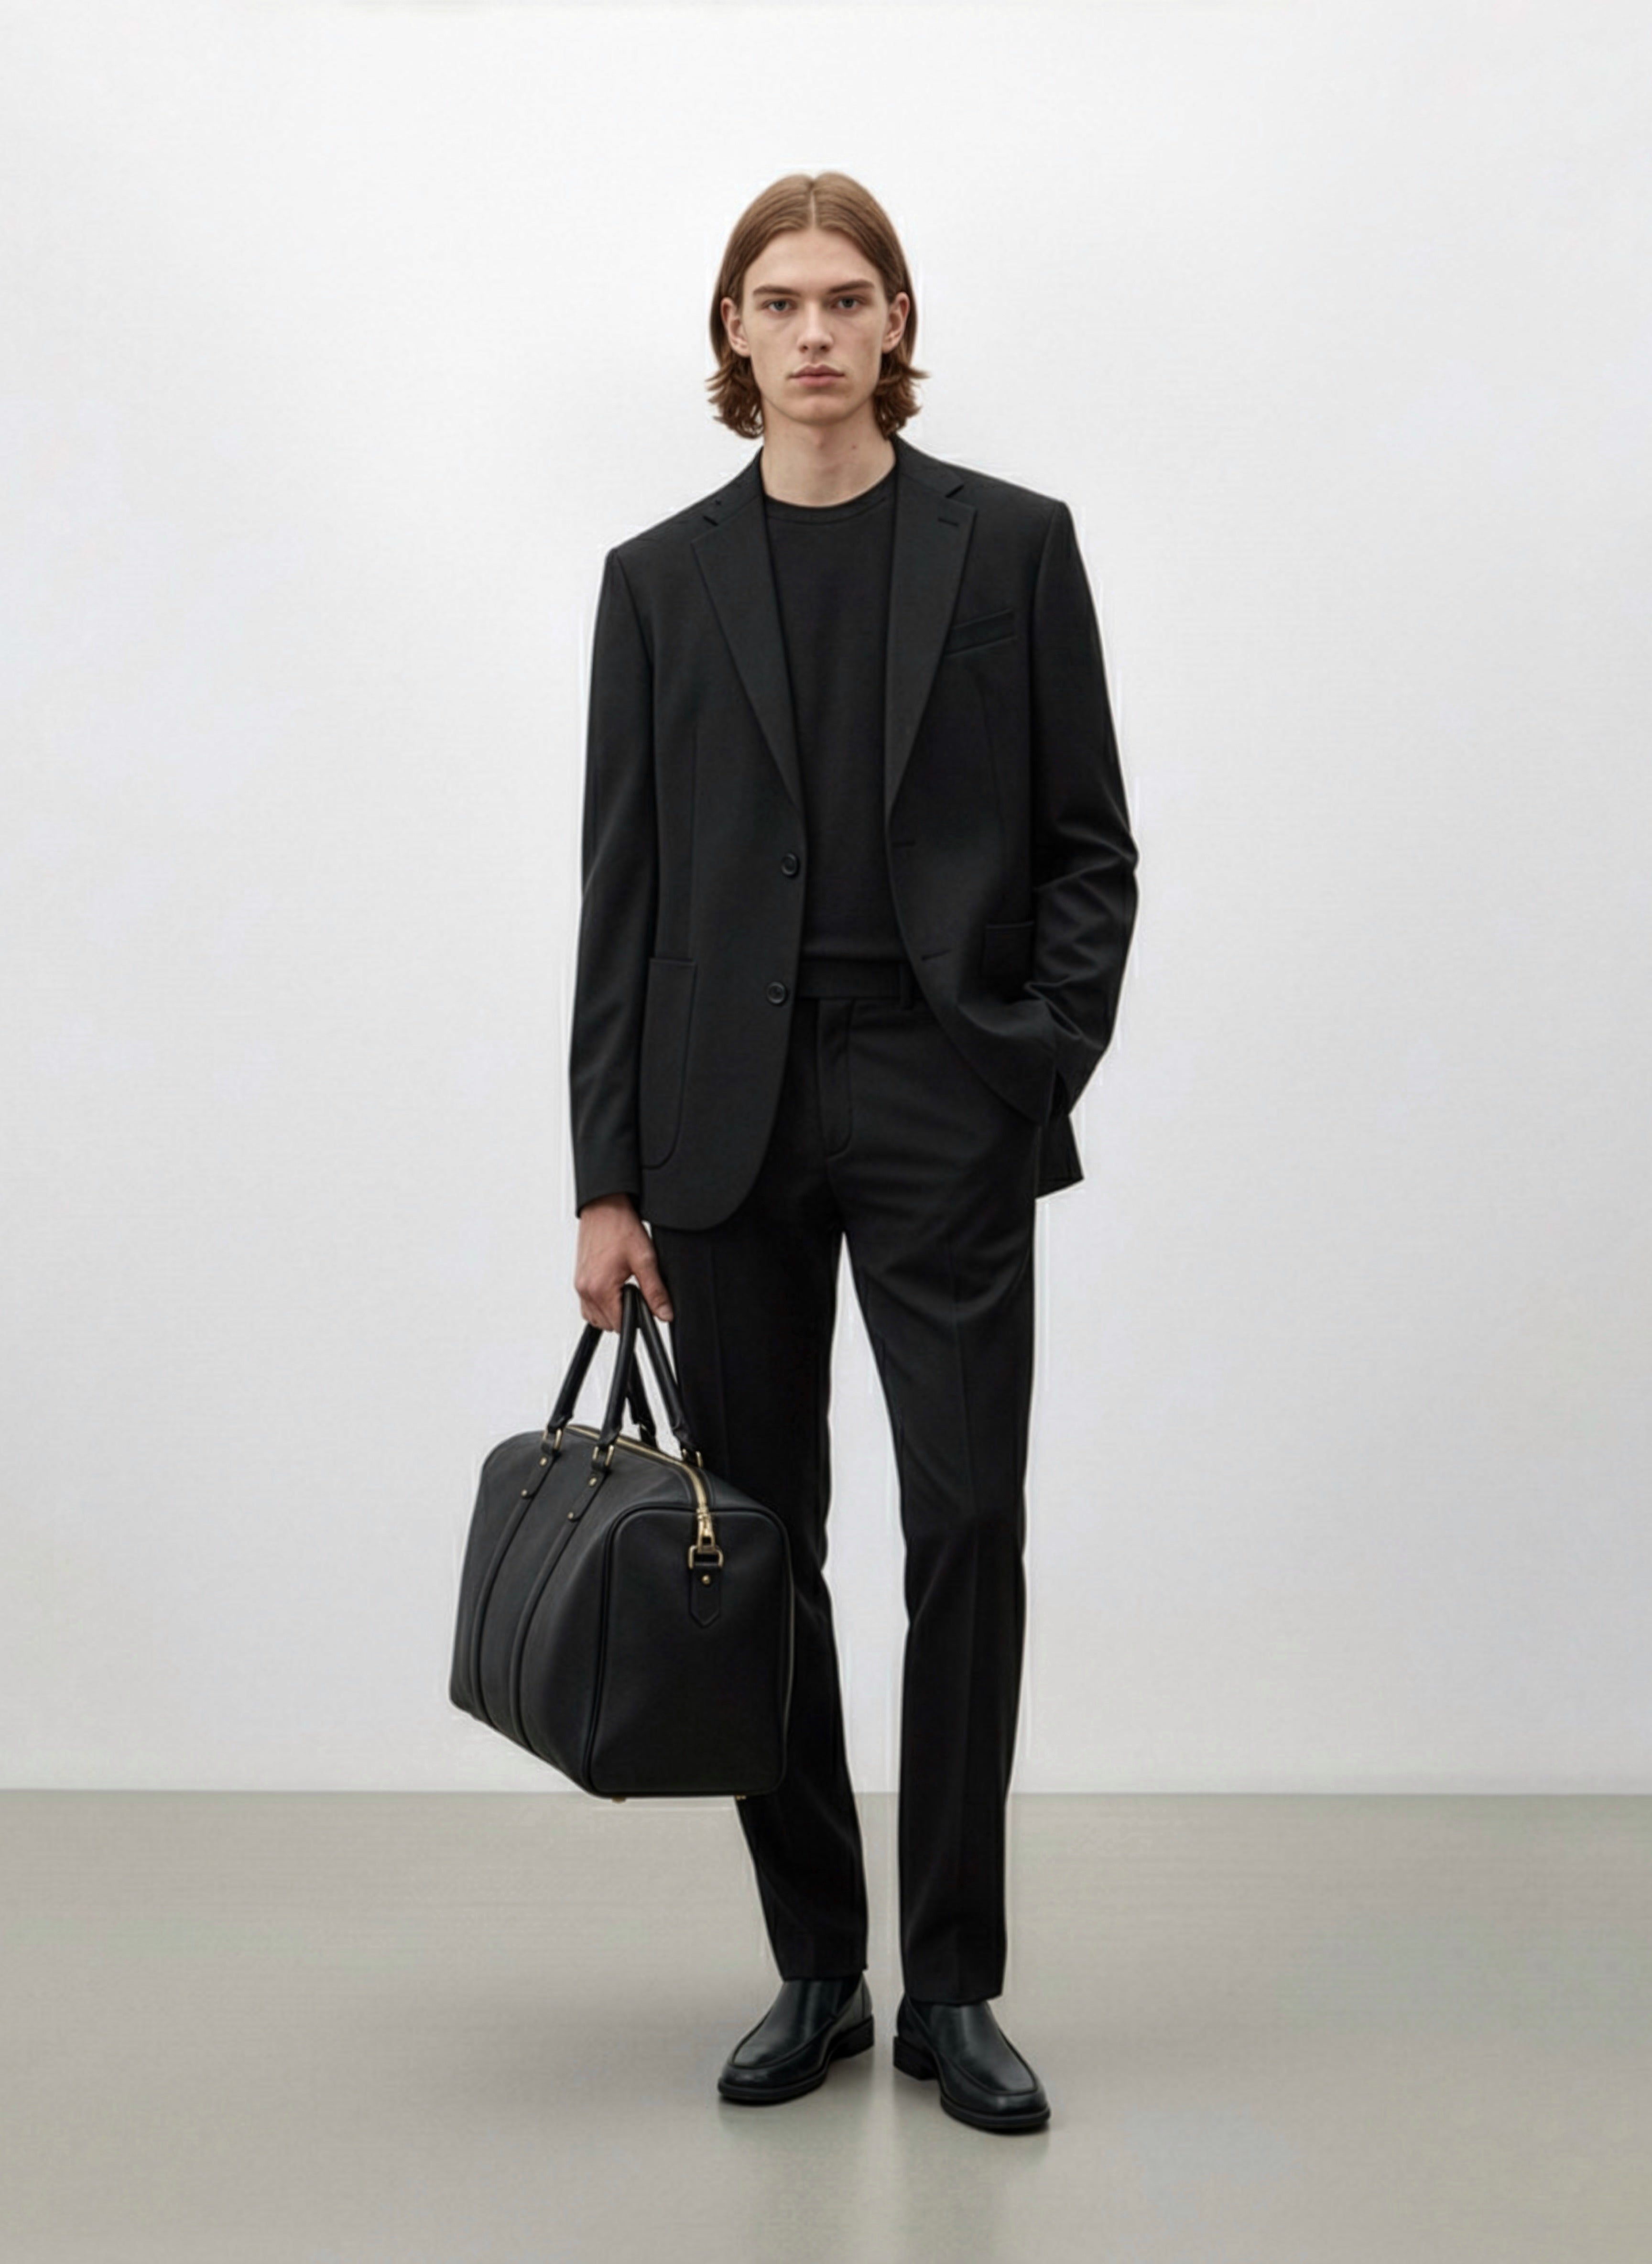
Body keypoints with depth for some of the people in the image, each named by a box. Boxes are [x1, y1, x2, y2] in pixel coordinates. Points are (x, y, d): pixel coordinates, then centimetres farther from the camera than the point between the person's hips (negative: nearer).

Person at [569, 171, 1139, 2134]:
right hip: (730, 1116, 2)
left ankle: (952, 1987, 10)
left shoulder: (1011, 545, 5)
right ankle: (817, 1969, 19)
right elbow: (621, 886, 5)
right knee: (759, 1545, 6)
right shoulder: (662, 578, 8)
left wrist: (1046, 1069, -8)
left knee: (967, 1528, -4)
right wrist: (607, 1177, 1)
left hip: (942, 1105, -1)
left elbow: (1088, 841, 5)